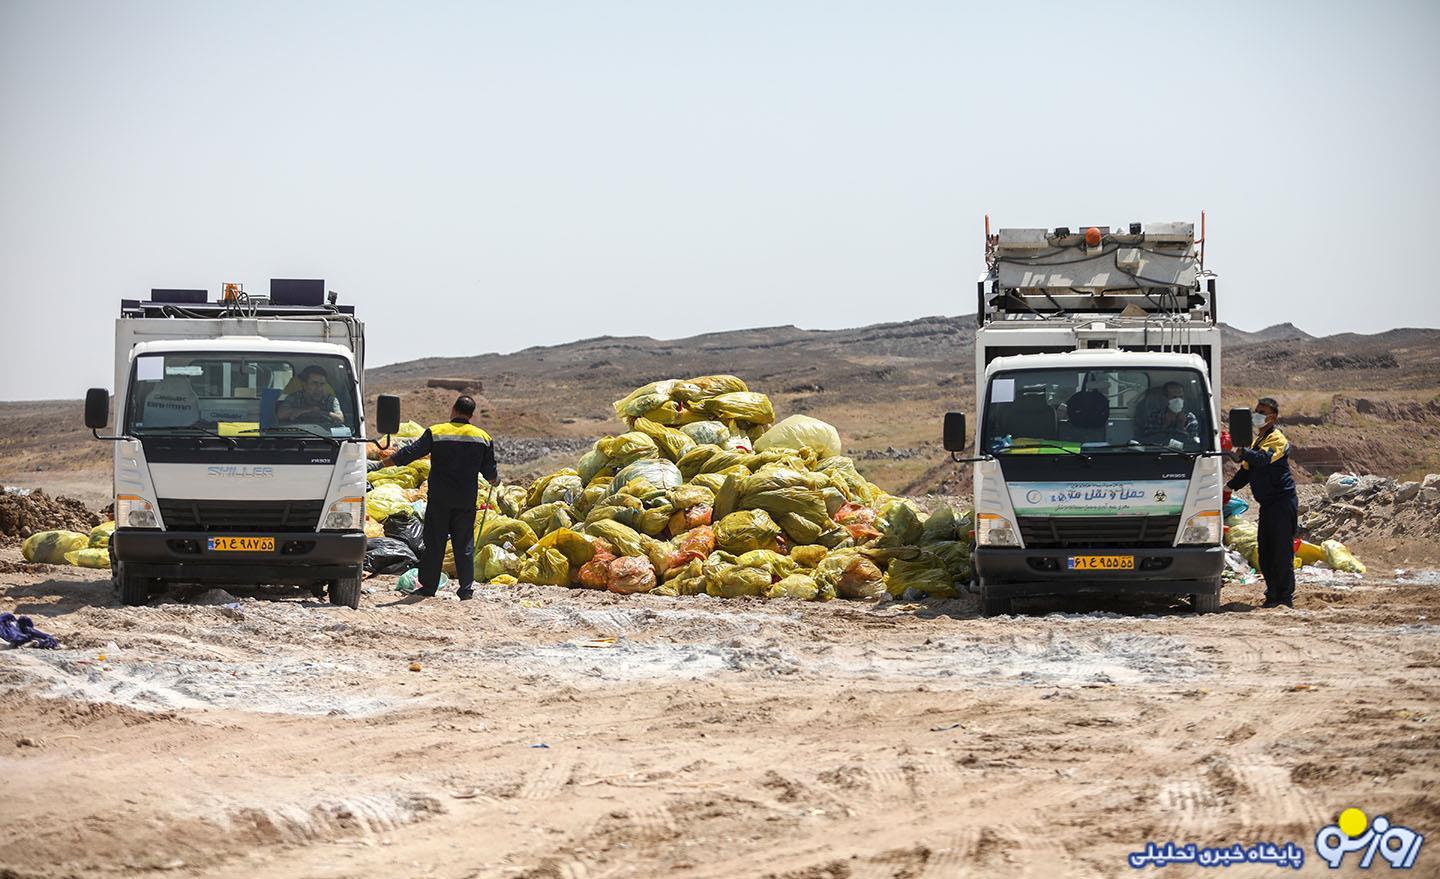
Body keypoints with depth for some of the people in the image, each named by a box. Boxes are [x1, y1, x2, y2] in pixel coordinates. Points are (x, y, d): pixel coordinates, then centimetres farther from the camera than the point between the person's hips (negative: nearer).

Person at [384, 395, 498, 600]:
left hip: (439, 499, -2)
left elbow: (412, 451, -5)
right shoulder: (483, 437, 2)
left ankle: (428, 586, 6)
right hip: (466, 499, 2)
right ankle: (466, 588, 4)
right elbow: (489, 470, 9)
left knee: (434, 543, 5)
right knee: (464, 544, 6)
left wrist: (389, 461, 6)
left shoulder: (436, 432, -5)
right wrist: (494, 480, 31)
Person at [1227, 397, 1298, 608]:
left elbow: (1263, 458, -29)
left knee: (1282, 551, -8)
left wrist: (1242, 453, -44)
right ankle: (1273, 594, 18)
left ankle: (1285, 597, -6)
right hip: (1267, 504, 10)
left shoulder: (1277, 439, -9)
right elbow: (1248, 469, 27)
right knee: (1265, 552, 10)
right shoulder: (1259, 439, 21)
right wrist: (1230, 486, 16)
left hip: (1282, 502, -10)